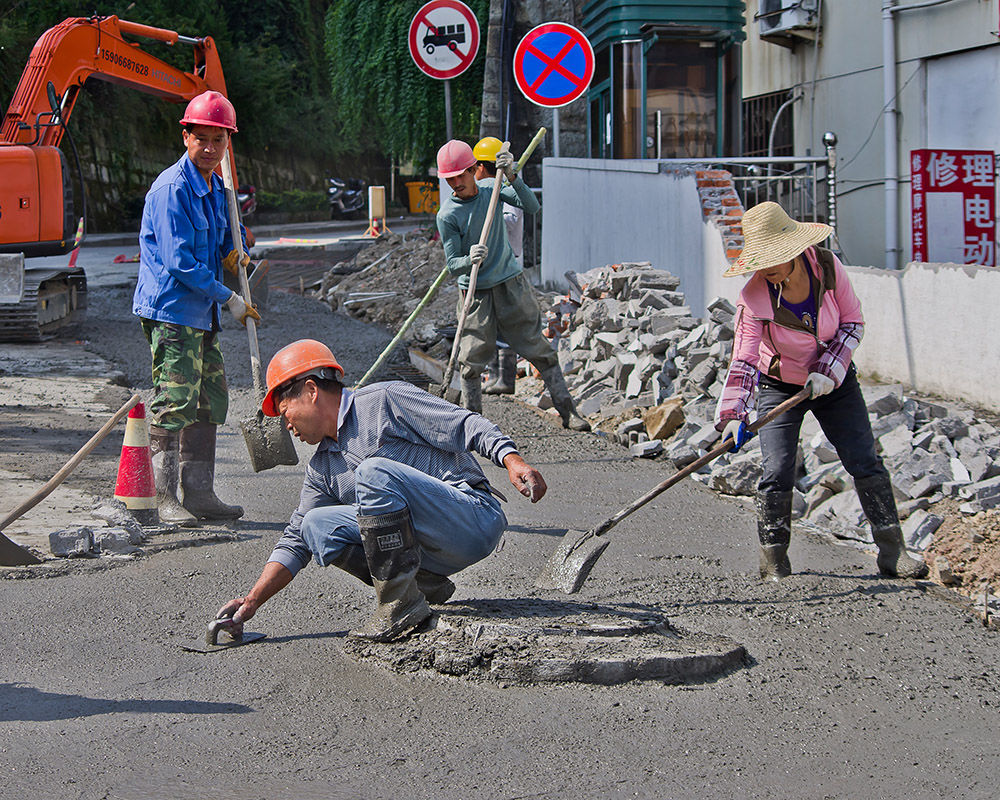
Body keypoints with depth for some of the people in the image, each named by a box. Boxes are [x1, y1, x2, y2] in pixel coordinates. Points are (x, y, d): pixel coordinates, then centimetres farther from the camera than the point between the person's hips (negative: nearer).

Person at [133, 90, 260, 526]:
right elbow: (179, 261, -20)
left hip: (202, 313, 9)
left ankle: (198, 493, 19)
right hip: (171, 311, -9)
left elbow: (226, 239, 31)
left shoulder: (215, 188, 14)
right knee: (175, 402, -9)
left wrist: (237, 253, 6)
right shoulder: (171, 189, -15)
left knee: (211, 401, 11)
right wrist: (228, 299, -14)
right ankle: (167, 498, -3)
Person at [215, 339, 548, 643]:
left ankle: (402, 604, -23)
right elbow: (295, 543, 18)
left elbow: (469, 427, -11)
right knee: (316, 526, -2)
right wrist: (251, 602, 9)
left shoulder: (387, 400, -4)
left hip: (476, 518, -8)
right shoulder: (322, 469, 17)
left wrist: (514, 462, -26)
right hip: (430, 550, 8)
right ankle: (426, 583, -3)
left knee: (375, 472, -27)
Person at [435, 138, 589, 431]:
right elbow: (452, 263, -12)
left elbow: (532, 207, -12)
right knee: (471, 362, -4)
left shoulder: (491, 189, -1)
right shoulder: (447, 215, -11)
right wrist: (470, 260, -34)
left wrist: (512, 176, -25)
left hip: (511, 284, 2)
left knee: (540, 351, 4)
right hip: (475, 293, -2)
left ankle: (568, 412, 10)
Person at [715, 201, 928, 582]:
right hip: (779, 387, -2)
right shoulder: (755, 297, -24)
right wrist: (733, 415, -37)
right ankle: (774, 565, 1)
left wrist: (828, 372, -20)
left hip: (835, 382, 2)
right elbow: (744, 361, -25)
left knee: (865, 464, 0)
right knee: (777, 473, -13)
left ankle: (893, 552, 9)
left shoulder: (828, 266, -18)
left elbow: (852, 322, -8)